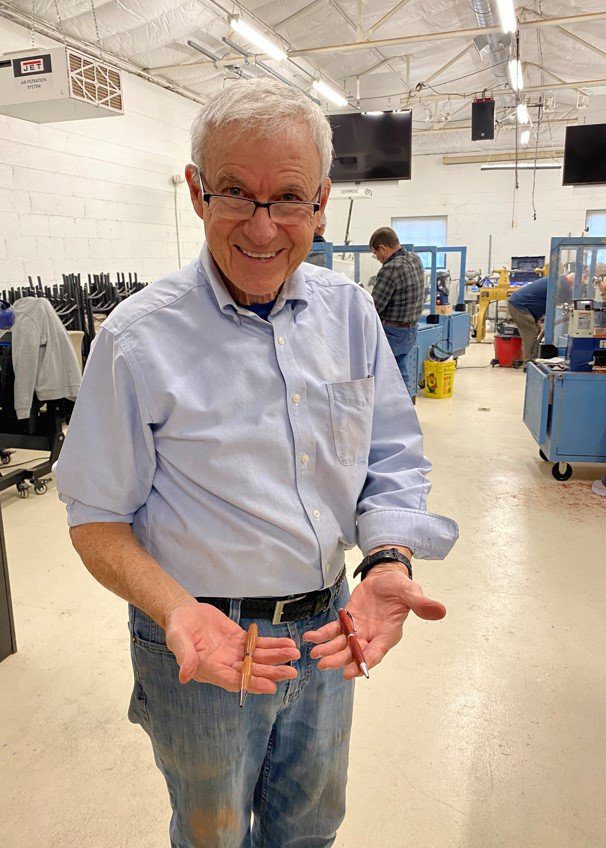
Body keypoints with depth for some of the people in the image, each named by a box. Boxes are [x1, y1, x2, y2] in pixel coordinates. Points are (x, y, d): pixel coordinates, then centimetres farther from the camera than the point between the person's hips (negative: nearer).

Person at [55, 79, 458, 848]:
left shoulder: (349, 310, -3)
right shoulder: (139, 338, -17)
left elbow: (392, 457, 0)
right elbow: (98, 520, -12)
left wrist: (388, 561, -18)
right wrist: (177, 611, -28)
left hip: (327, 631, 4)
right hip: (203, 643, -3)